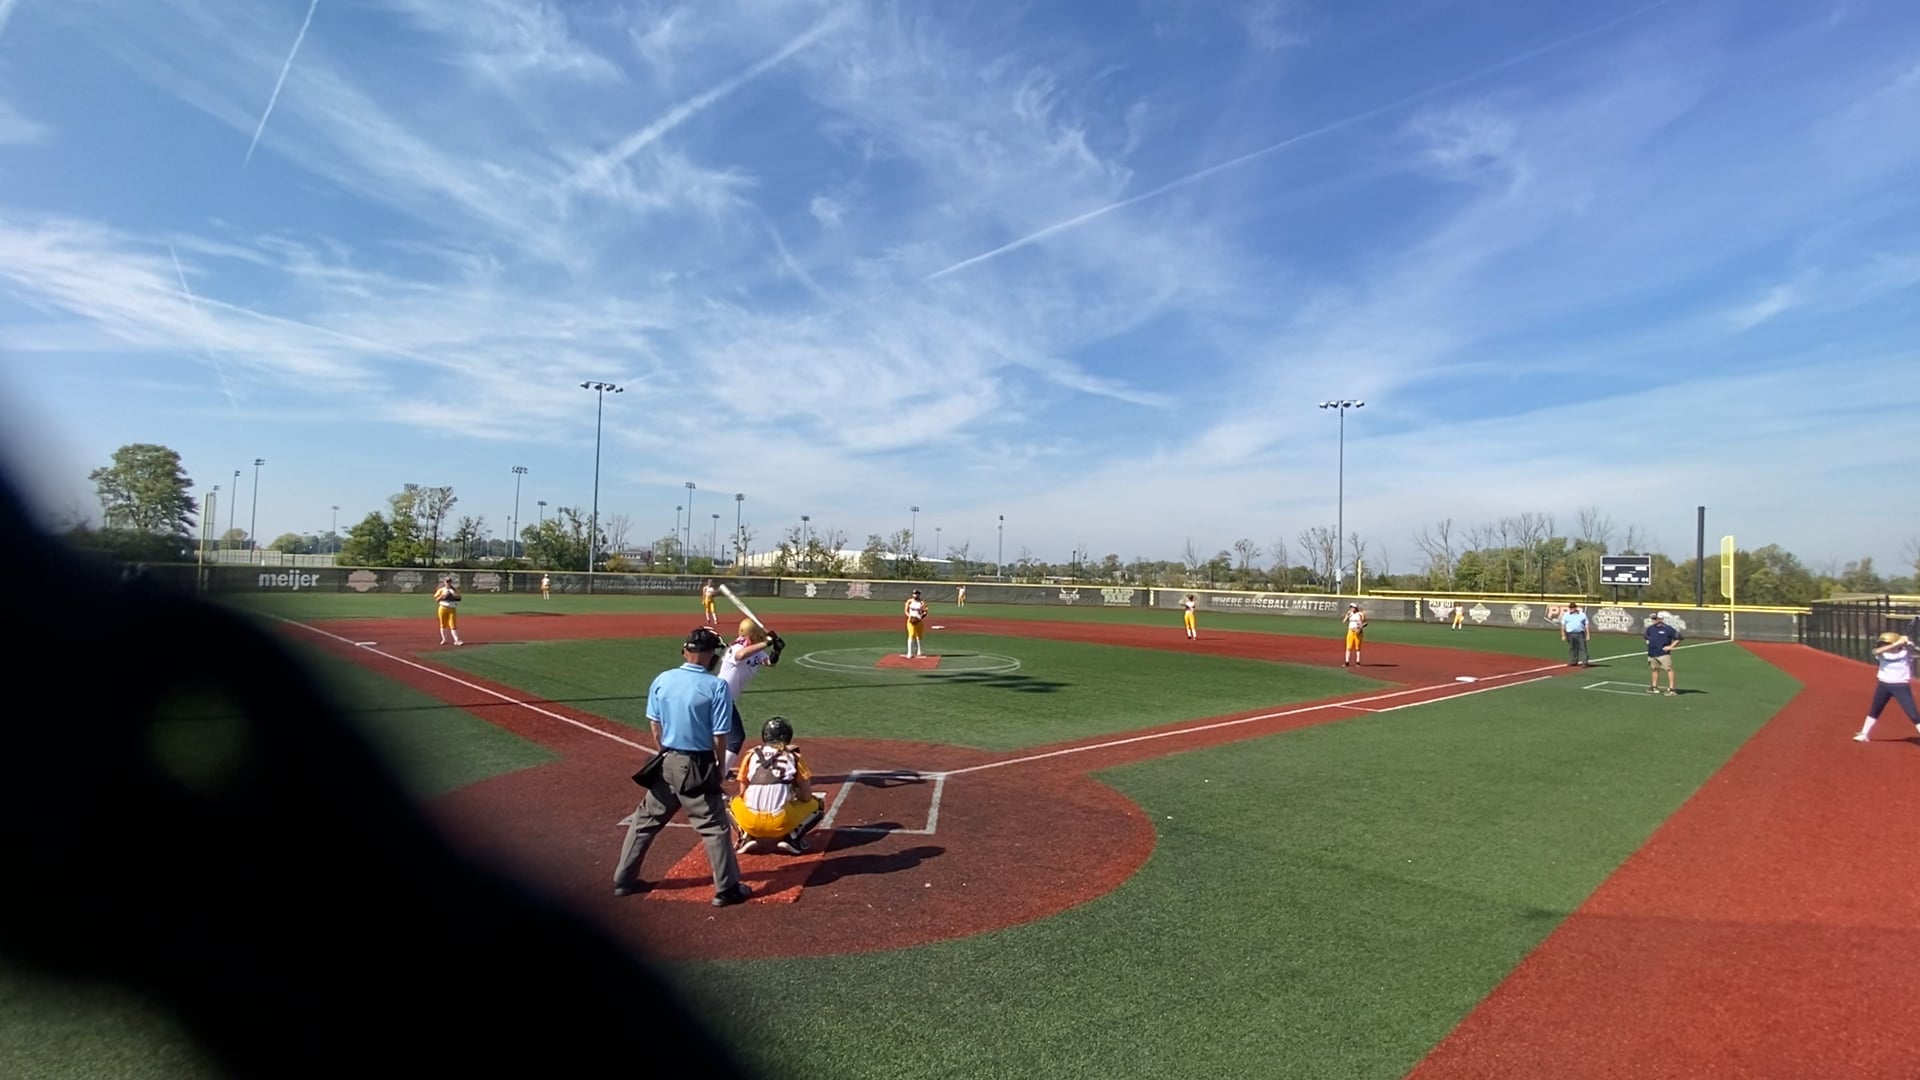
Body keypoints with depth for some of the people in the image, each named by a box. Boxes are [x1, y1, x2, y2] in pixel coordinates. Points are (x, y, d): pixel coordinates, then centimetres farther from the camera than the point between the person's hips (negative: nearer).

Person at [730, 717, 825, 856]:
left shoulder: (751, 755, 13)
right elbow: (806, 796, 8)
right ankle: (791, 838, 4)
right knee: (818, 803, 23)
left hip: (750, 823, 2)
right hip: (781, 824, -2)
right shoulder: (793, 757, 9)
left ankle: (747, 837, 12)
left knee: (735, 802, 37)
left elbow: (743, 793, 16)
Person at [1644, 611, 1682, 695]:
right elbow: (1647, 637, 31)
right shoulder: (1650, 628, 12)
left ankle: (1671, 689, -10)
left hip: (1663, 653, -7)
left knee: (1668, 669, -10)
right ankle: (1654, 687, 25)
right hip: (1652, 653, 7)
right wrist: (1648, 642, 13)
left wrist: (1671, 646, -10)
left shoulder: (1667, 629, -8)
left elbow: (1678, 637, -8)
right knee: (1654, 669, 15)